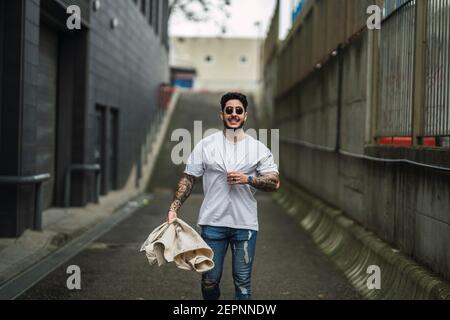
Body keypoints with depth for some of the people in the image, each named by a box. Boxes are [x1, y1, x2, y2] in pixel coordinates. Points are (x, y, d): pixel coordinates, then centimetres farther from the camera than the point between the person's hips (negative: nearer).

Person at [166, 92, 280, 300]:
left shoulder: (259, 149, 4)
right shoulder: (206, 145, 4)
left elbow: (274, 183, -1)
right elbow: (188, 179, 6)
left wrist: (248, 179, -16)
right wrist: (174, 208, -3)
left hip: (245, 224, 0)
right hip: (212, 222, 0)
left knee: (243, 282, 4)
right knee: (210, 280, 7)